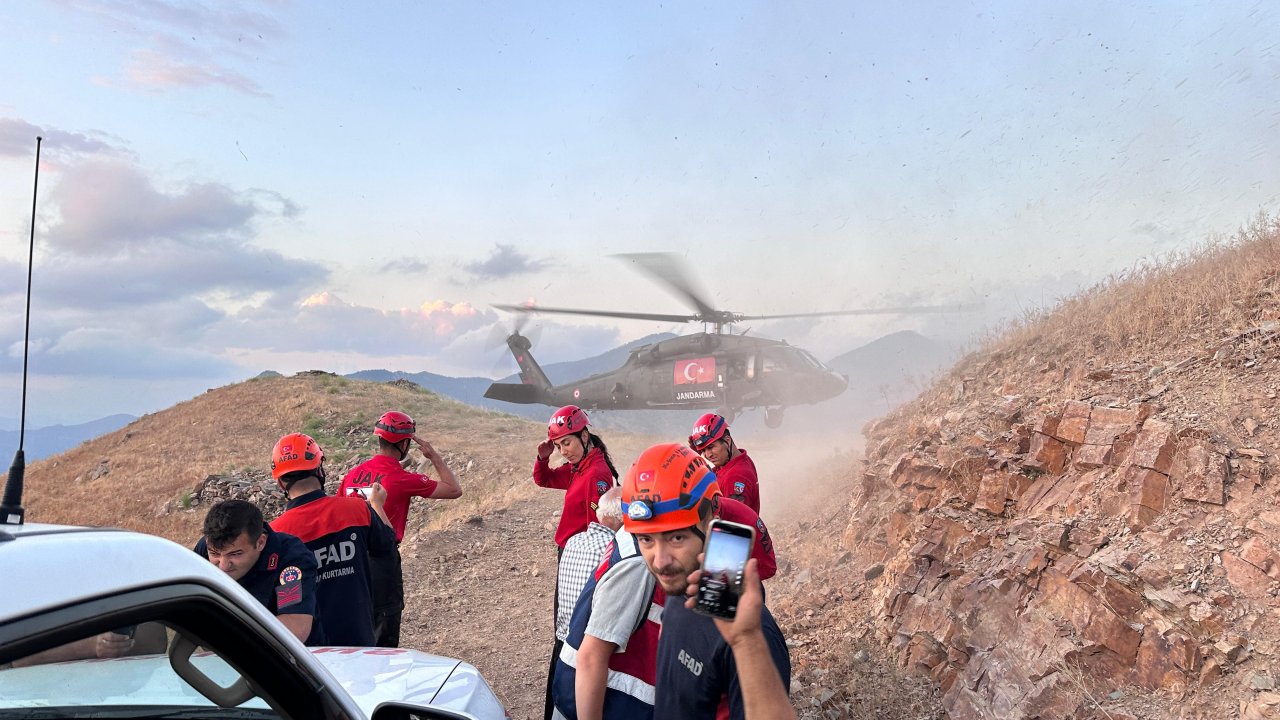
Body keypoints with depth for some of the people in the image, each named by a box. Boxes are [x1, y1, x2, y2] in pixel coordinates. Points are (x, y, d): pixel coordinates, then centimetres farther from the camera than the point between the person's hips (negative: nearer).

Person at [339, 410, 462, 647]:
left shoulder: (354, 473, 5)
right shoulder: (401, 478, -13)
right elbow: (454, 490, -6)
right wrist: (434, 456, 1)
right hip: (382, 560, -6)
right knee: (384, 641, 5)